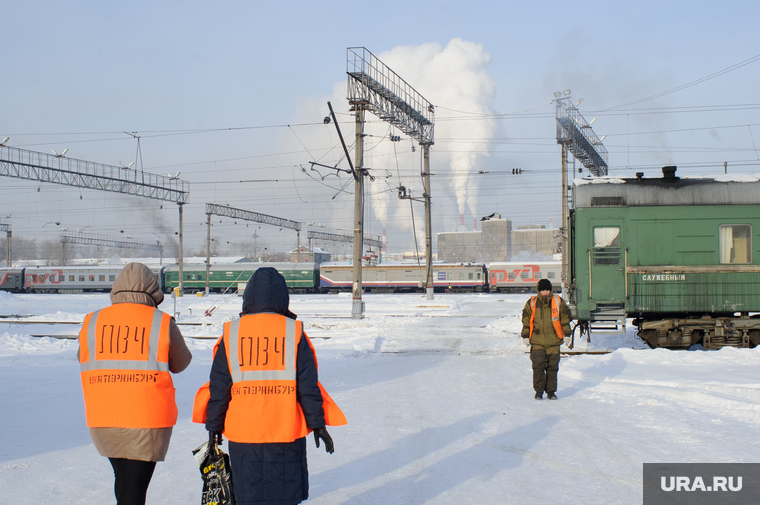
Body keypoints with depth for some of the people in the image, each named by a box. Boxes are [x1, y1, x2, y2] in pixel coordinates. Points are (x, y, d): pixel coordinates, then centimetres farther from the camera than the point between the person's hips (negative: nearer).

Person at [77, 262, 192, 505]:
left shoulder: (92, 323, 1)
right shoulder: (162, 323, -6)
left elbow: (83, 359, 15)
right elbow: (179, 364, 6)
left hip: (102, 420, 4)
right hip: (147, 421, -3)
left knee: (123, 478, 23)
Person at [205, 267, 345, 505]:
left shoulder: (231, 334, 0)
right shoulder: (294, 332, -3)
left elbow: (218, 387, 3)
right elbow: (308, 386, -3)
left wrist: (214, 425, 13)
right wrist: (318, 423, 5)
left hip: (243, 433, 1)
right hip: (287, 432, -1)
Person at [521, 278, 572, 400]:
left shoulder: (558, 302, 3)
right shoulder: (531, 303, 2)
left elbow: (565, 319, 9)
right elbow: (526, 320, 7)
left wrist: (567, 334, 4)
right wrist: (526, 336, 3)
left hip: (554, 341, 1)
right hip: (537, 341, -1)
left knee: (553, 367, 4)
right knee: (538, 366, -7)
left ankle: (551, 391, 15)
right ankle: (539, 391, 5)